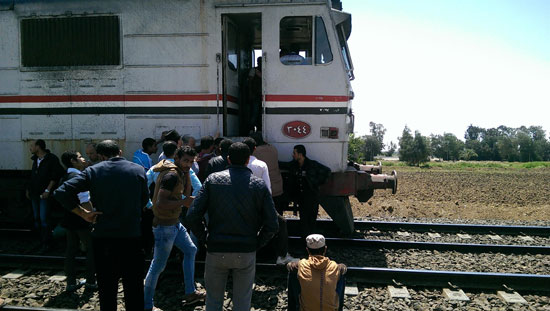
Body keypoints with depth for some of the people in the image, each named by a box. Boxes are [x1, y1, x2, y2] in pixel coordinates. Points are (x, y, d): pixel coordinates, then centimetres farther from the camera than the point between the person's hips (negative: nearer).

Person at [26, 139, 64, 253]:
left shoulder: (52, 158, -10)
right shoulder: (35, 159, 13)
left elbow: (56, 175, -15)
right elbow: (33, 176, 21)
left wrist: (48, 190, -17)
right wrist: (29, 188, 15)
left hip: (44, 194, -8)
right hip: (34, 194, 8)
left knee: (44, 219, -8)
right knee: (37, 218, 11)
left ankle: (46, 243, 1)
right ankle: (42, 240, 21)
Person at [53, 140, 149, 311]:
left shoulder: (93, 171, -2)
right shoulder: (138, 170, 0)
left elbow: (61, 192, -9)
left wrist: (84, 213, -3)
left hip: (103, 239, 1)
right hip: (132, 237, 0)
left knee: (107, 288, 15)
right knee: (134, 289, 11)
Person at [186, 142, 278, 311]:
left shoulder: (212, 180, -3)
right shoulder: (259, 185, -3)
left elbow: (192, 216, -7)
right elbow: (272, 225, -6)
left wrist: (206, 238, 4)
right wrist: (256, 243, 6)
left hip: (216, 250, 1)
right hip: (246, 253, 0)